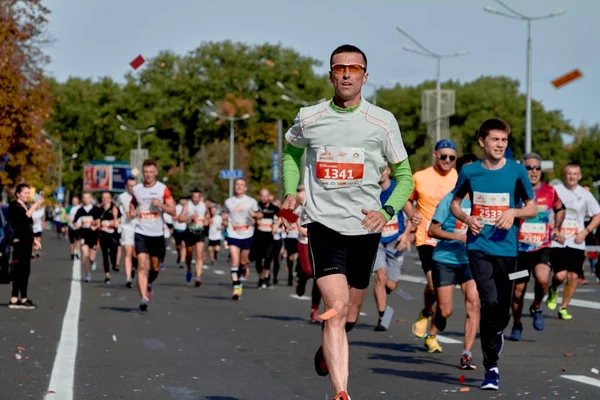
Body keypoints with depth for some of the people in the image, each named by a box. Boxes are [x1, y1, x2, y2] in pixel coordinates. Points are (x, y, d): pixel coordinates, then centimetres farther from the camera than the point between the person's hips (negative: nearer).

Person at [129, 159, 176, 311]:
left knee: (155, 267, 11)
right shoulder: (136, 189, 6)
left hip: (157, 234, 0)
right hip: (141, 233, 0)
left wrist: (160, 205, -20)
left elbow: (173, 211, -3)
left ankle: (149, 285, 43)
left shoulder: (163, 189, -1)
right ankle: (144, 297, -19)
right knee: (142, 266, -14)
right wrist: (132, 211, 3)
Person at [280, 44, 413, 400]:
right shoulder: (309, 118, 1)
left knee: (349, 315, 14)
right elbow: (291, 149, 24)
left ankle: (328, 351, 48)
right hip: (323, 224, -2)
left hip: (364, 227, 2)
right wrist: (291, 192, 10)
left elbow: (404, 176, 8)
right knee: (336, 307, -19)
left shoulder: (383, 121, -1)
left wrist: (387, 211, -8)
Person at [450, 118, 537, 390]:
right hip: (479, 246, -1)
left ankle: (496, 333, 44)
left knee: (503, 308, 5)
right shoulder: (469, 172, 2)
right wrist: (467, 219, -5)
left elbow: (532, 208, 8)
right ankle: (491, 368, -7)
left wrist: (514, 212, -13)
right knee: (489, 301, -17)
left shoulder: (517, 171, 0)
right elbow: (455, 203, 15)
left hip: (506, 248, 1)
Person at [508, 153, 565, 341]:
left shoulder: (549, 191, 2)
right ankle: (517, 325, 29)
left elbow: (560, 209, 22)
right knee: (518, 289, 5)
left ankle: (536, 307, 4)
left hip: (542, 247, 0)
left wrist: (556, 228, 10)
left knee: (542, 278, -26)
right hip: (519, 248, 0)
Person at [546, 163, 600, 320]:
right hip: (557, 242, -2)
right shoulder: (555, 191, -2)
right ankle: (553, 291, 21)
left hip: (577, 243, 2)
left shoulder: (585, 195, 4)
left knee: (573, 277, 0)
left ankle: (564, 308, 16)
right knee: (560, 275, -14)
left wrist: (585, 232, -3)